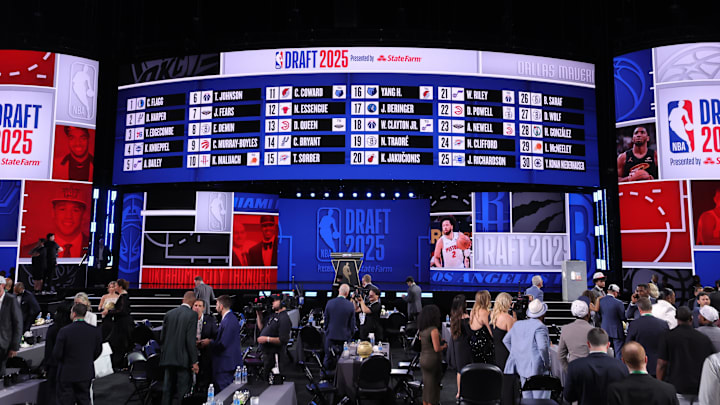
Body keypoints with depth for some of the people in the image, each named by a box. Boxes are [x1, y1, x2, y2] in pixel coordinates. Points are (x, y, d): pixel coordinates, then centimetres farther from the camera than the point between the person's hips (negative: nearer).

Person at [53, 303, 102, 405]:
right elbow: (98, 351, 2)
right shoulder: (94, 331, -8)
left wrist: (64, 361, 9)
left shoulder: (64, 331, -18)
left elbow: (57, 354, -12)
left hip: (67, 374, -3)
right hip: (86, 373, 3)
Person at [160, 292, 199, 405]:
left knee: (167, 389, 14)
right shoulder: (192, 315, -11)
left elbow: (162, 337, 8)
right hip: (183, 359, -5)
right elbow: (191, 340, -15)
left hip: (168, 358, 6)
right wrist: (194, 362, -11)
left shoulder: (169, 314, 6)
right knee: (182, 391, 1)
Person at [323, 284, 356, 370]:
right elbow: (352, 323, -4)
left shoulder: (329, 303, -9)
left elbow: (326, 320, 0)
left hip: (331, 335, 1)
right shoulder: (351, 305, -12)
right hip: (344, 336, -1)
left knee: (329, 361, 13)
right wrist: (351, 335, 11)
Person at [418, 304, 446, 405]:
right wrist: (444, 346, -2)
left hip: (423, 359, 7)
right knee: (433, 387, 5)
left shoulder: (422, 330, 3)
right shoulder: (434, 330, -20)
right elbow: (437, 349, -22)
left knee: (426, 386, 19)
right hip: (433, 361, -7)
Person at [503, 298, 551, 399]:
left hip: (521, 367, 7)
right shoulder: (540, 327, -14)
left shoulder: (518, 324, 9)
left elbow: (506, 340, 17)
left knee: (527, 399, 15)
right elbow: (543, 347, -24)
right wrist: (547, 364, -10)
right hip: (537, 369, -7)